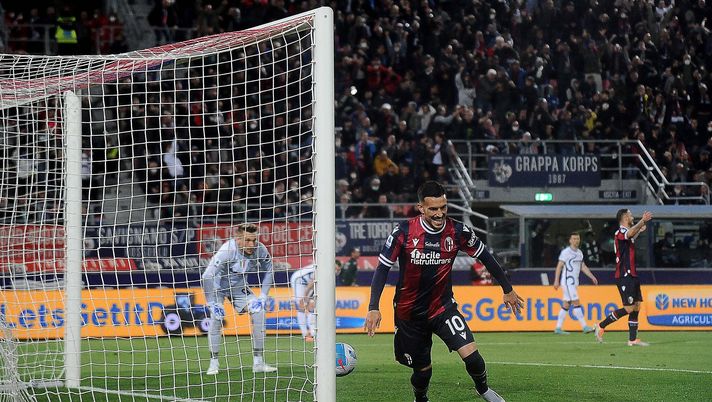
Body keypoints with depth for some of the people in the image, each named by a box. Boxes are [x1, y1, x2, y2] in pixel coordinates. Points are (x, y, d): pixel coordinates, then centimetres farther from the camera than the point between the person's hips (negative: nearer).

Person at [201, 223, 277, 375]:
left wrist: (262, 297, -8)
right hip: (218, 286, -4)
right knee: (216, 316, -24)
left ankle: (258, 362, -5)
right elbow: (207, 276, -33)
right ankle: (214, 363, -12)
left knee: (258, 311, -12)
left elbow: (268, 272, -1)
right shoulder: (227, 250, -35)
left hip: (239, 287, 4)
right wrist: (212, 304, -31)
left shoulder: (260, 250, -21)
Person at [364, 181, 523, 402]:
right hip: (409, 312, -1)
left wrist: (507, 289, 11)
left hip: (443, 307, 1)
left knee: (471, 354, -17)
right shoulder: (404, 232, -16)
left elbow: (485, 257, 4)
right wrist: (373, 308, -20)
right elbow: (382, 268, -11)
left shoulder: (458, 231, -11)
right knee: (422, 369, 7)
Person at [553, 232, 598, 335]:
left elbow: (583, 267, 20)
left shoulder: (579, 252, 15)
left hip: (574, 282, 8)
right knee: (576, 303, -11)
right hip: (568, 281, -8)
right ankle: (584, 326, -14)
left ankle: (558, 328, 10)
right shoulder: (566, 252, -9)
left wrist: (592, 277, 12)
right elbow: (559, 266, -11)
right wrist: (556, 281, -16)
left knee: (566, 305, 8)